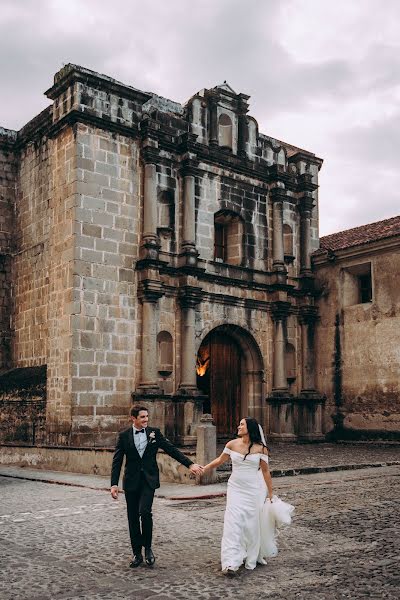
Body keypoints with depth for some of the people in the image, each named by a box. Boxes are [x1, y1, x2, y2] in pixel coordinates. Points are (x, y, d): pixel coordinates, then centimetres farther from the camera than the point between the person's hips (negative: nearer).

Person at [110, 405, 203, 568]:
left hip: (149, 480, -1)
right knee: (133, 518, 5)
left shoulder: (154, 432, 2)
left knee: (145, 512, -18)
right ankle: (137, 554, 20)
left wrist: (190, 464, -4)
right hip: (131, 481, 1)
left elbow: (172, 450, 3)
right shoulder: (124, 436, 1)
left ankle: (148, 548, 4)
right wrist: (114, 484, -8)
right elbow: (117, 461, 1)